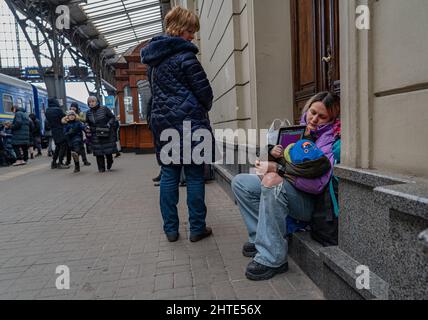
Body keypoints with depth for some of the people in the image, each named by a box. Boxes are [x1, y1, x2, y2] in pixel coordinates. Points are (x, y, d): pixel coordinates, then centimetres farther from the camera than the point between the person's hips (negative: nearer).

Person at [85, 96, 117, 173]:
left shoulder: (104, 109, -4)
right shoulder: (88, 113, 8)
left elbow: (112, 117, 1)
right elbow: (87, 123, 22)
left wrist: (109, 124, -13)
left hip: (107, 134, -2)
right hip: (96, 135, 3)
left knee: (108, 150, 1)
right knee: (98, 152, 0)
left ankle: (109, 165, 26)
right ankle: (101, 168, 9)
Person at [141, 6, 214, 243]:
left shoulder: (153, 57, 16)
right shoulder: (184, 54, -8)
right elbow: (204, 91, -8)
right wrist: (204, 108, 12)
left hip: (161, 121, 7)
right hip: (188, 121, -7)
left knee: (168, 175, 8)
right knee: (195, 175, 1)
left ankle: (170, 229, 14)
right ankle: (197, 228, 9)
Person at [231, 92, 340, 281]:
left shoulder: (329, 138, -14)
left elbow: (317, 184, -27)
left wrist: (278, 169, -27)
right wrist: (274, 155, -9)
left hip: (309, 202, -8)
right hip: (282, 188, 8)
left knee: (271, 179, -36)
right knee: (240, 182, 1)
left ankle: (272, 258, -28)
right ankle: (260, 238, 0)